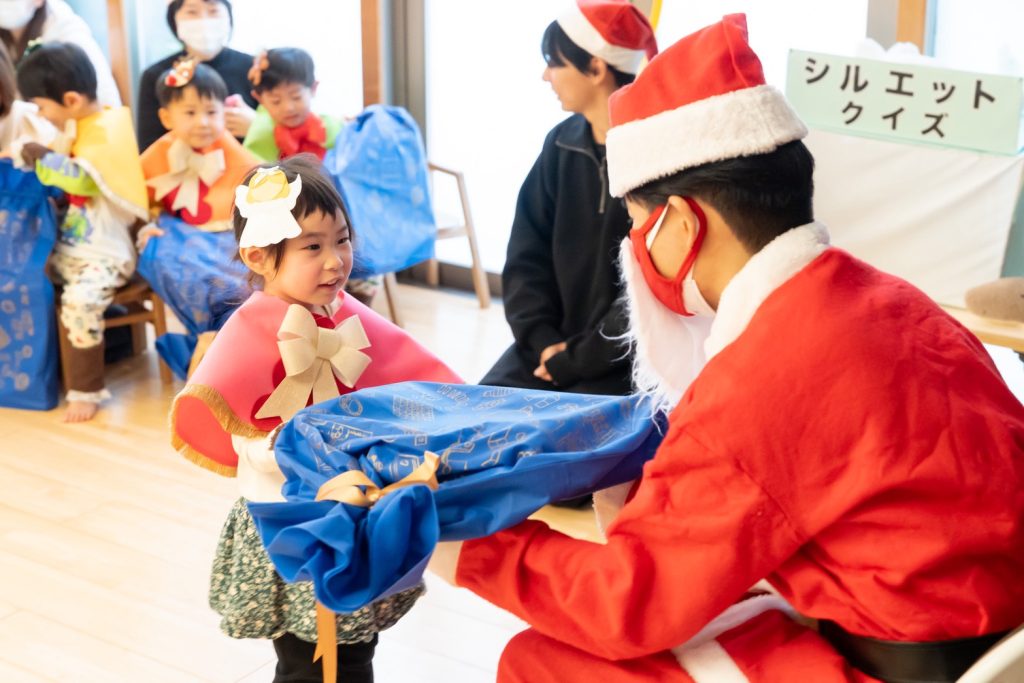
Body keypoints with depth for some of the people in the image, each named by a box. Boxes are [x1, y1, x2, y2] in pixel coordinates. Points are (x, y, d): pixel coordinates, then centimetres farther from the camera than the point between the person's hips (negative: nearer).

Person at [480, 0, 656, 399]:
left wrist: (577, 358, -13)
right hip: (554, 341, 6)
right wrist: (543, 338, -7)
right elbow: (527, 254, 8)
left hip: (625, 359, -6)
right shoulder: (562, 143, 5)